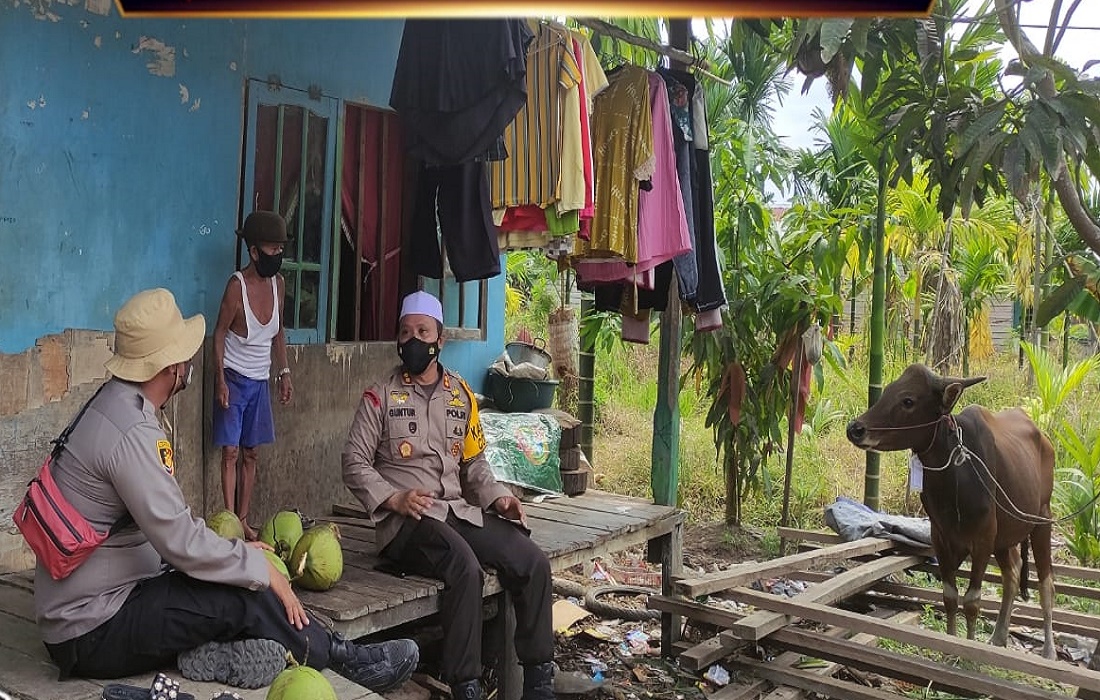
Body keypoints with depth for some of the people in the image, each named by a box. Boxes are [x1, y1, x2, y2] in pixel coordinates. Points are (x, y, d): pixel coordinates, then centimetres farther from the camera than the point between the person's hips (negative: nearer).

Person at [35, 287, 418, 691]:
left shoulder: (118, 408, 7)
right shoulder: (130, 433, -25)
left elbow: (166, 527, 12)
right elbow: (181, 541, -25)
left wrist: (239, 550, 6)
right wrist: (261, 569, -13)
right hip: (92, 631, -9)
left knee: (247, 575, -2)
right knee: (244, 596, -13)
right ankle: (346, 661, 2)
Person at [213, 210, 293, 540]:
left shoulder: (277, 282, 1)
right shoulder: (237, 285, -16)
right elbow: (219, 334, -10)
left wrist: (284, 372, 8)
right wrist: (220, 381, -16)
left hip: (260, 380, 6)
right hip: (234, 378, -6)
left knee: (251, 453, 8)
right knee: (231, 452, -5)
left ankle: (244, 521, 14)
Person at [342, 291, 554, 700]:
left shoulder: (461, 395, 14)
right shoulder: (380, 397, 2)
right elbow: (355, 464, -2)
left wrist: (497, 497, 1)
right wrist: (394, 499, -17)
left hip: (459, 511, 5)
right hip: (406, 519, -5)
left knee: (533, 563, -15)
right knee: (465, 567, -35)